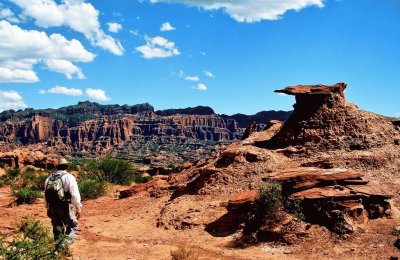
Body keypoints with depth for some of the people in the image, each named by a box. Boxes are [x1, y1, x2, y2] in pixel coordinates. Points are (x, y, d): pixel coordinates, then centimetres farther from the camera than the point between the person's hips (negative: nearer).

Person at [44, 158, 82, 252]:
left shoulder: (49, 178, 10)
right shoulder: (69, 177, -8)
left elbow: (45, 195, 14)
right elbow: (75, 195, -13)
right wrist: (79, 209, -4)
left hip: (52, 209, 6)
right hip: (65, 209, -5)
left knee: (57, 230, 18)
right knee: (73, 227, 9)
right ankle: (64, 246, -8)